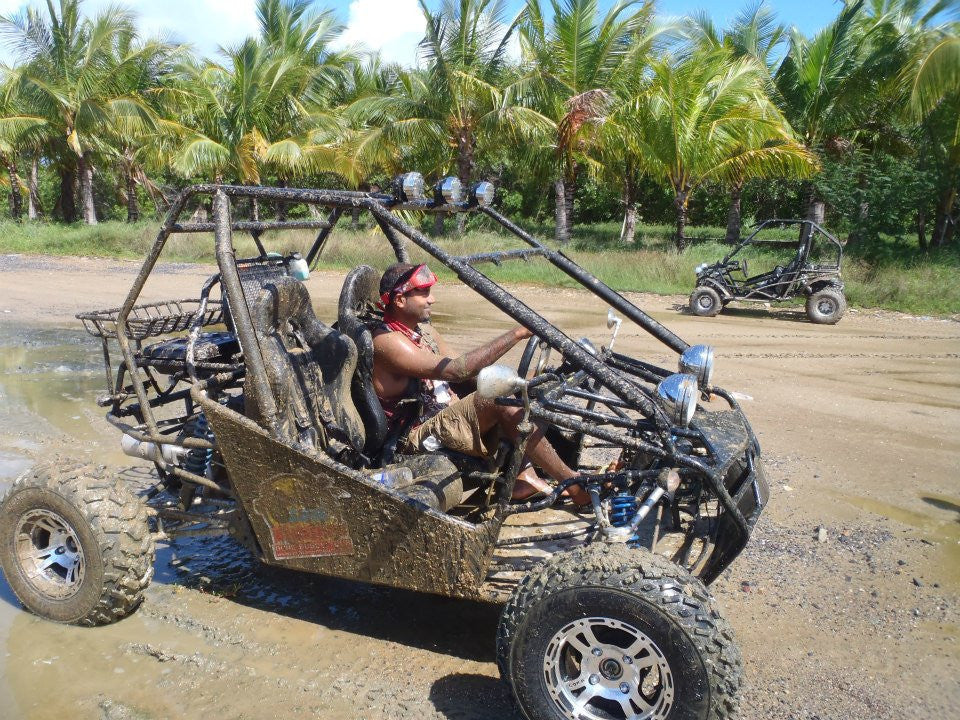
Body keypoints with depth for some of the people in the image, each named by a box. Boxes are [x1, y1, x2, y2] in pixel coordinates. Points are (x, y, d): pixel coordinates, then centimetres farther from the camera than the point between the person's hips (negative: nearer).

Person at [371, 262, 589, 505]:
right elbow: (457, 370, -28)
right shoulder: (387, 341, -18)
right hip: (420, 437, -9)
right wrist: (517, 333, -28)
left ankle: (525, 477, -16)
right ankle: (571, 483, -22)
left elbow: (461, 368, 10)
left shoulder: (423, 330, 13)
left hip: (446, 418, 9)